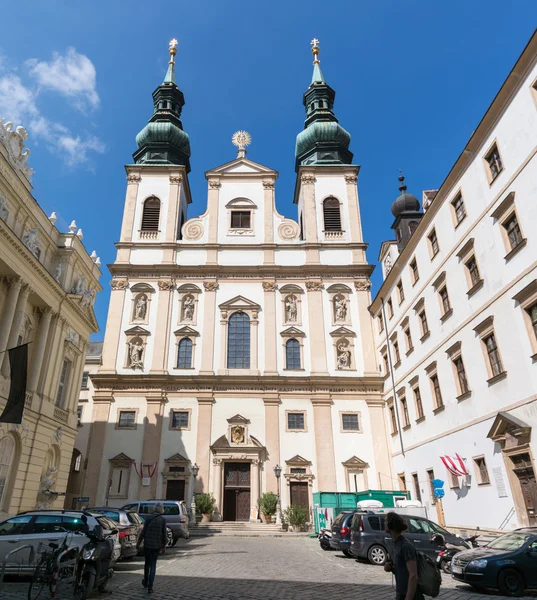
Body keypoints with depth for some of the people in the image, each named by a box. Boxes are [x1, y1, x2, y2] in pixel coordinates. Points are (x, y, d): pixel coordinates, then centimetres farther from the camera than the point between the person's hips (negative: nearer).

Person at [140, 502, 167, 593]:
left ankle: (146, 582, 37)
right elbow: (164, 534, -4)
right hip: (157, 545, -1)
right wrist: (164, 546, 5)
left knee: (147, 563, 21)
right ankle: (150, 587, 2)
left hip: (147, 545, 1)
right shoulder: (162, 520, -6)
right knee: (153, 565, 7)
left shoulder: (149, 519, -5)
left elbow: (143, 532, -4)